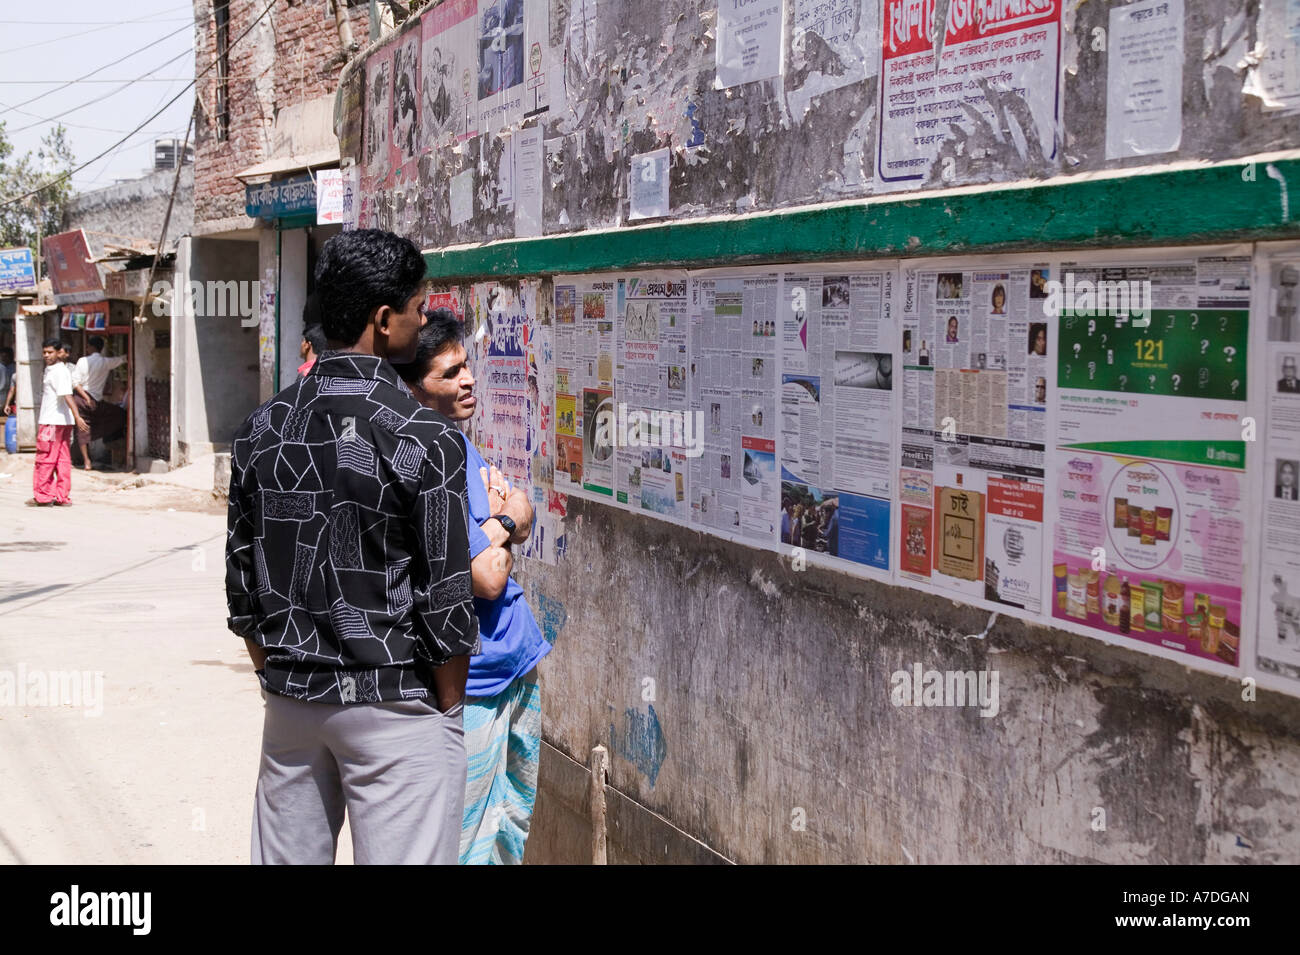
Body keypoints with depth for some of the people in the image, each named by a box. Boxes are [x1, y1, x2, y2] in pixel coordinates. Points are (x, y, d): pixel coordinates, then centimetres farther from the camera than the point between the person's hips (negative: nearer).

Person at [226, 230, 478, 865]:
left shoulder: (261, 430, 3)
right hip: (395, 706, -6)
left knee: (288, 855, 15)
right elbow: (446, 604, -13)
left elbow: (243, 589, 9)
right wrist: (447, 710, -1)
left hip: (290, 703, 6)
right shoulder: (425, 438, -15)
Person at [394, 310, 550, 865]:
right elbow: (489, 578, -22)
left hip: (519, 667, 9)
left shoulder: (458, 441, 8)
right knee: (467, 845, 0)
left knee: (514, 832, 18)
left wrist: (498, 523, -9)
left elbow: (523, 515, 13)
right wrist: (501, 521, -3)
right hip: (473, 688, -9)